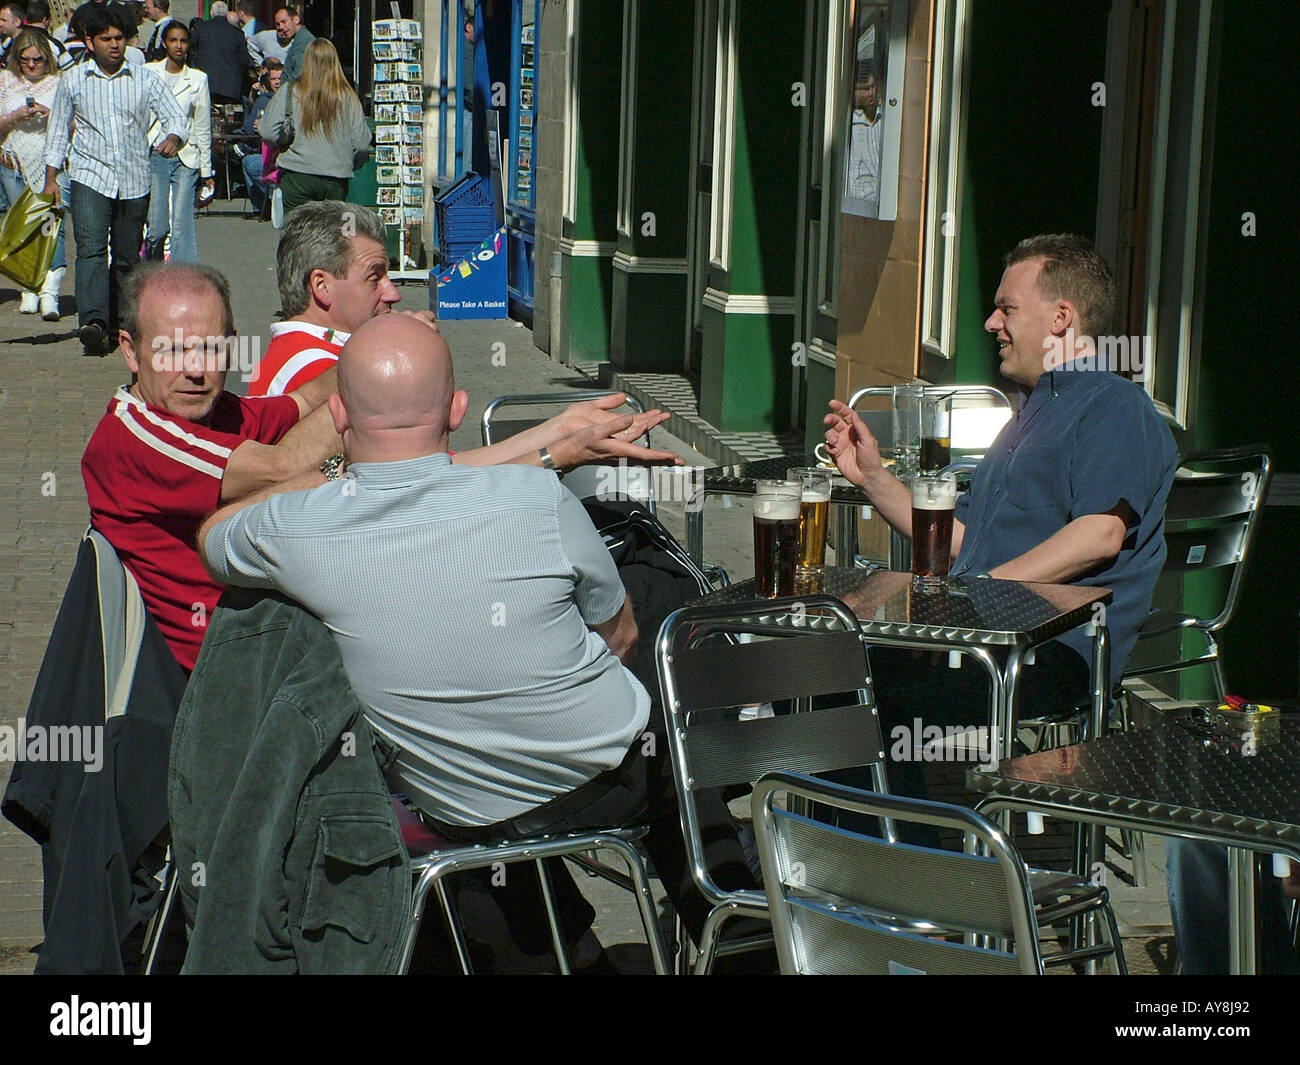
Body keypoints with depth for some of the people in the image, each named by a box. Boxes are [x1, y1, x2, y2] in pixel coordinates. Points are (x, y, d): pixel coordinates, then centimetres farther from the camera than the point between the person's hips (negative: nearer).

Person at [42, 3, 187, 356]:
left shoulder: (145, 79, 5)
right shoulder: (73, 80, 6)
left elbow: (176, 116, 1)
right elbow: (58, 130, 13)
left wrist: (172, 136, -22)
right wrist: (51, 177, 9)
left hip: (134, 181, 2)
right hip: (90, 176, -2)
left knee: (127, 257, 8)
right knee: (91, 249, -19)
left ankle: (121, 324, 20)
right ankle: (93, 323, -32)